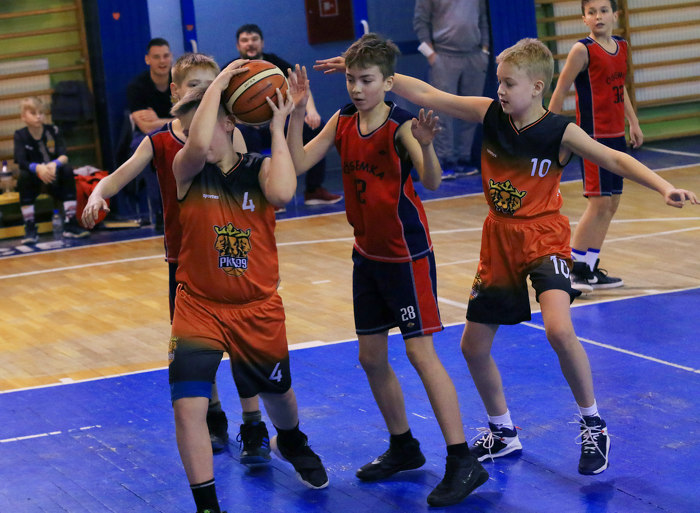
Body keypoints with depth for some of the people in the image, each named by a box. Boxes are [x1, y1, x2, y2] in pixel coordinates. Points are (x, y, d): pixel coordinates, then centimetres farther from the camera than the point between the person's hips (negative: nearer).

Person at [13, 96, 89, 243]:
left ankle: (70, 224, -30)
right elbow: (21, 162, -22)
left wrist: (54, 164, -41)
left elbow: (63, 156, -16)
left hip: (54, 178, 1)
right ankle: (30, 229, -30)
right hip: (35, 181, -1)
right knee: (23, 175, -32)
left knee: (67, 169, -28)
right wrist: (38, 168, -43)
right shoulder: (20, 135, -7)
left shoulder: (53, 130, -4)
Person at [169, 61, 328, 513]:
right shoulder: (187, 171, -9)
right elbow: (199, 145, -33)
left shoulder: (258, 169, -6)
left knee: (277, 392, 24)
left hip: (258, 308, 2)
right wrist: (219, 81, -23)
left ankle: (290, 443, 59)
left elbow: (282, 193, -30)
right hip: (199, 305, -2)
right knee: (188, 405, -19)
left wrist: (278, 128, -22)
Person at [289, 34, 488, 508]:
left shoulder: (401, 125, -18)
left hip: (407, 253, -7)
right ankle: (403, 447, 29)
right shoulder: (343, 122, 0)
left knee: (420, 351, -13)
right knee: (371, 357, 12)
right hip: (368, 253, 7)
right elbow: (297, 164, -4)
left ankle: (463, 462, -11)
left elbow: (432, 182, -32)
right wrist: (297, 113, -16)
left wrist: (425, 145, -53)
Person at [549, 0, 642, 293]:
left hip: (616, 135, 8)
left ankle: (591, 268, 16)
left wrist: (633, 123, 20)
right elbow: (560, 91, -10)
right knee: (599, 202, -10)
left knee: (612, 202, 9)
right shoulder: (583, 50, -12)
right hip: (593, 135, -8)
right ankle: (573, 267, -2)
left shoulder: (621, 46, 9)